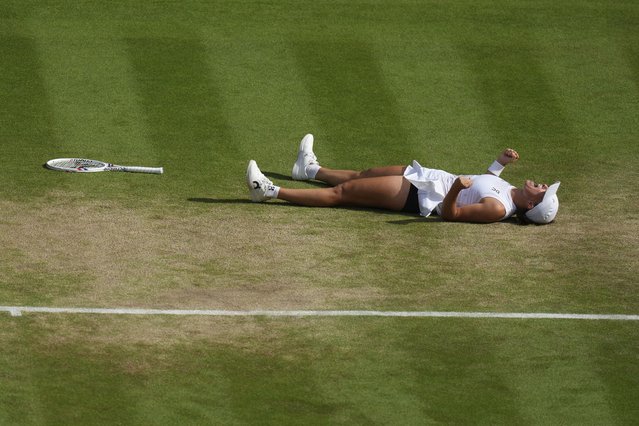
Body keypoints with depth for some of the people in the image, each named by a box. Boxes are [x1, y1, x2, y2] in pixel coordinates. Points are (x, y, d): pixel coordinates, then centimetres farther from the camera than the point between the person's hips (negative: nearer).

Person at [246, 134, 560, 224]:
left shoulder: (498, 209, -27)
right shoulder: (506, 189, -2)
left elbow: (450, 213, -27)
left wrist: (456, 189, -46)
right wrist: (500, 163, 7)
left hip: (419, 196, -9)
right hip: (428, 179, 9)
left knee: (342, 191, -6)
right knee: (361, 176, 28)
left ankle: (272, 192, -1)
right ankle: (311, 170, 53)